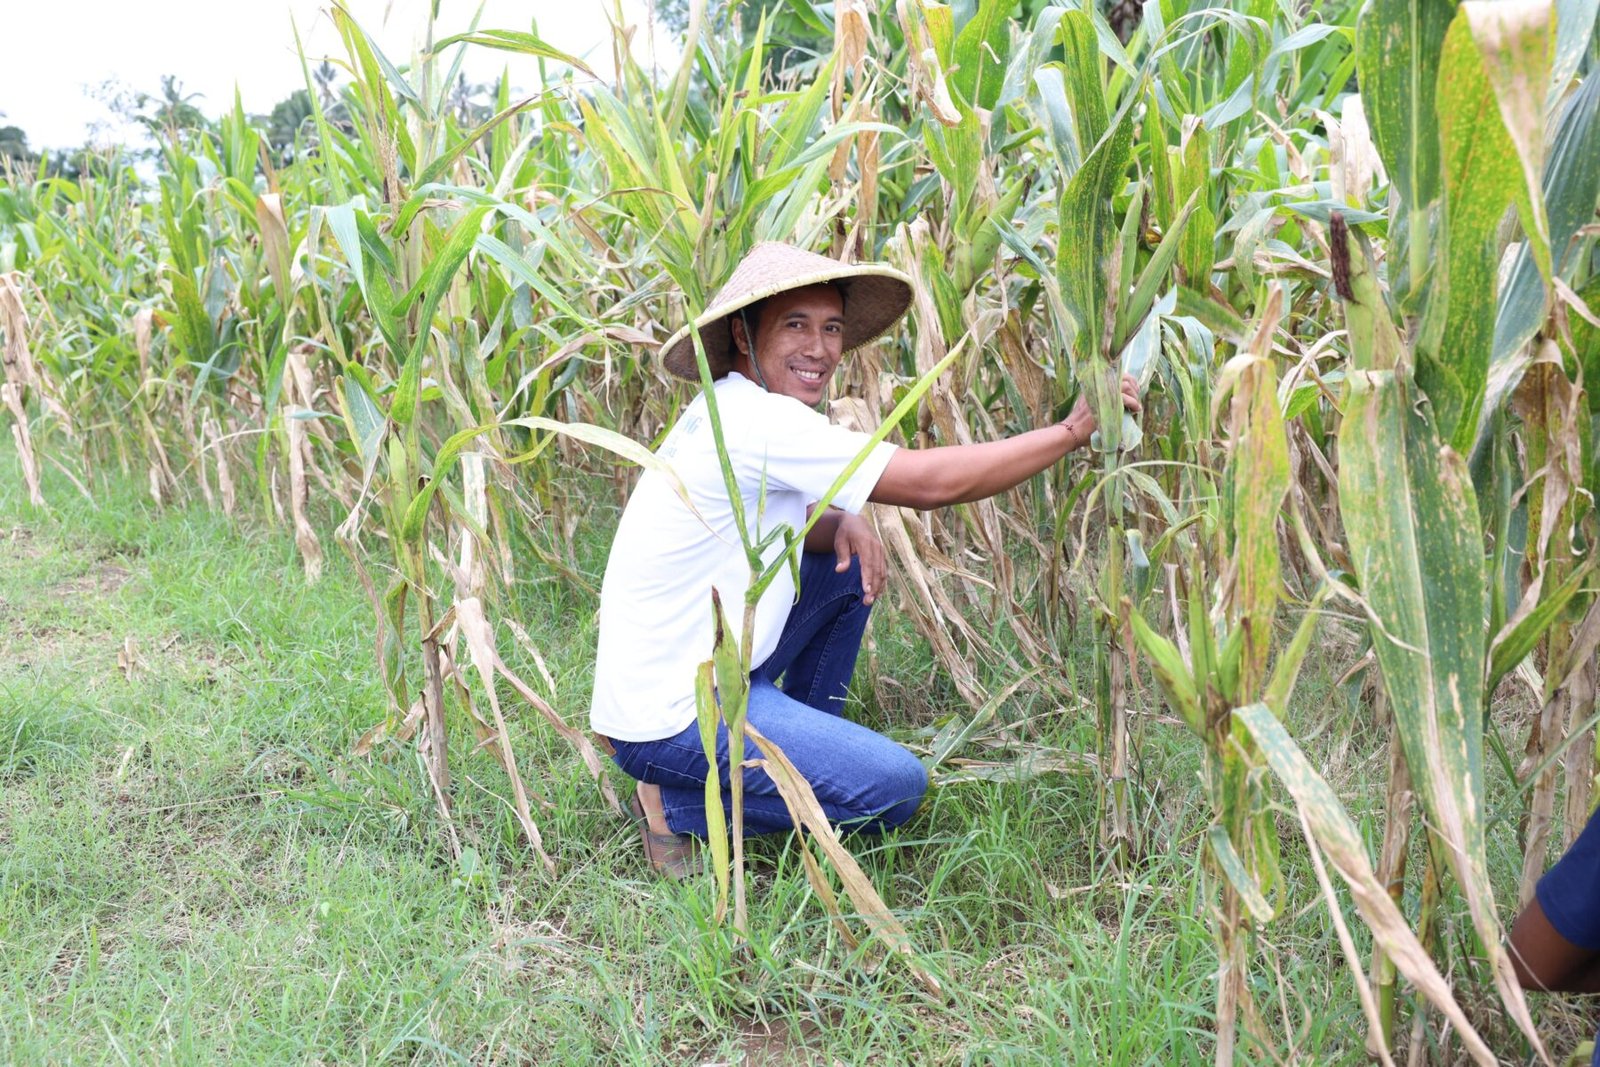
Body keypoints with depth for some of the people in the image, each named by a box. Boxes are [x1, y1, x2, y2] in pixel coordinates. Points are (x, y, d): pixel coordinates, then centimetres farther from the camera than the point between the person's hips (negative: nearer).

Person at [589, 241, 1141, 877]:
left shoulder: (731, 411, 7)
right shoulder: (758, 420, -23)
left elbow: (777, 521, 16)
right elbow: (932, 482, -24)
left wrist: (843, 524, -7)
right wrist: (1074, 429, -15)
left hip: (708, 671, 10)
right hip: (669, 717, -10)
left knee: (850, 566, 14)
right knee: (895, 788, -15)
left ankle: (809, 750, 21)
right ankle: (678, 804, -3)